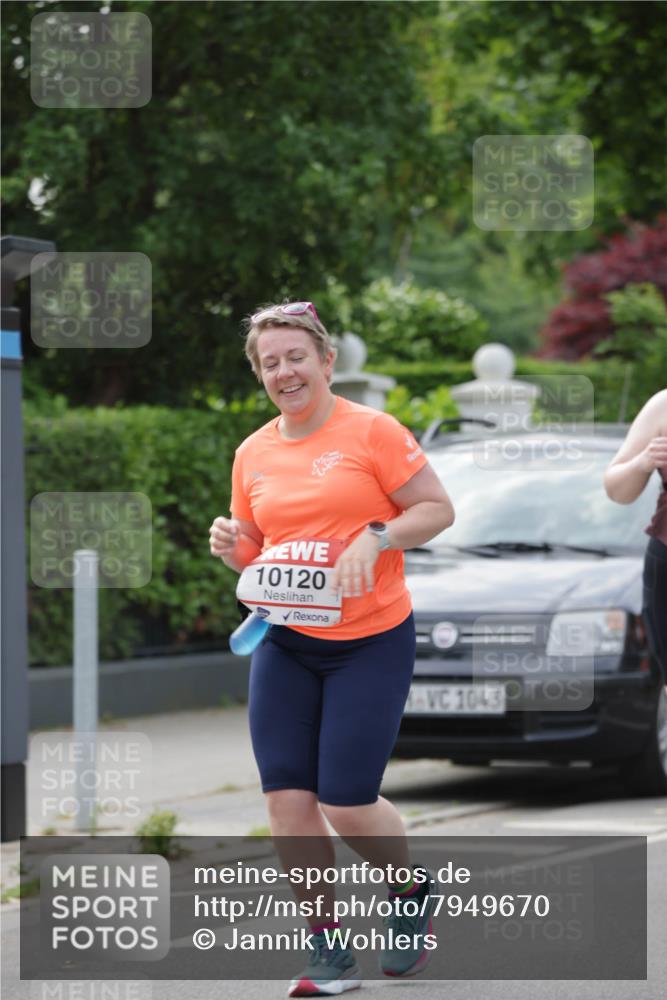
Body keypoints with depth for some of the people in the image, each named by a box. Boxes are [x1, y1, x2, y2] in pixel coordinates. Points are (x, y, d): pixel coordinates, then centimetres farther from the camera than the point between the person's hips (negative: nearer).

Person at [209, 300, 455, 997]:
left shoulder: (371, 431, -7)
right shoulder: (253, 454, 8)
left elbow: (437, 509, -6)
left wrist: (375, 538, -21)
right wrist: (232, 547, -4)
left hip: (370, 643, -5)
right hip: (284, 643, 5)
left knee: (346, 803, -8)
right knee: (287, 797, -5)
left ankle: (412, 892, 24)